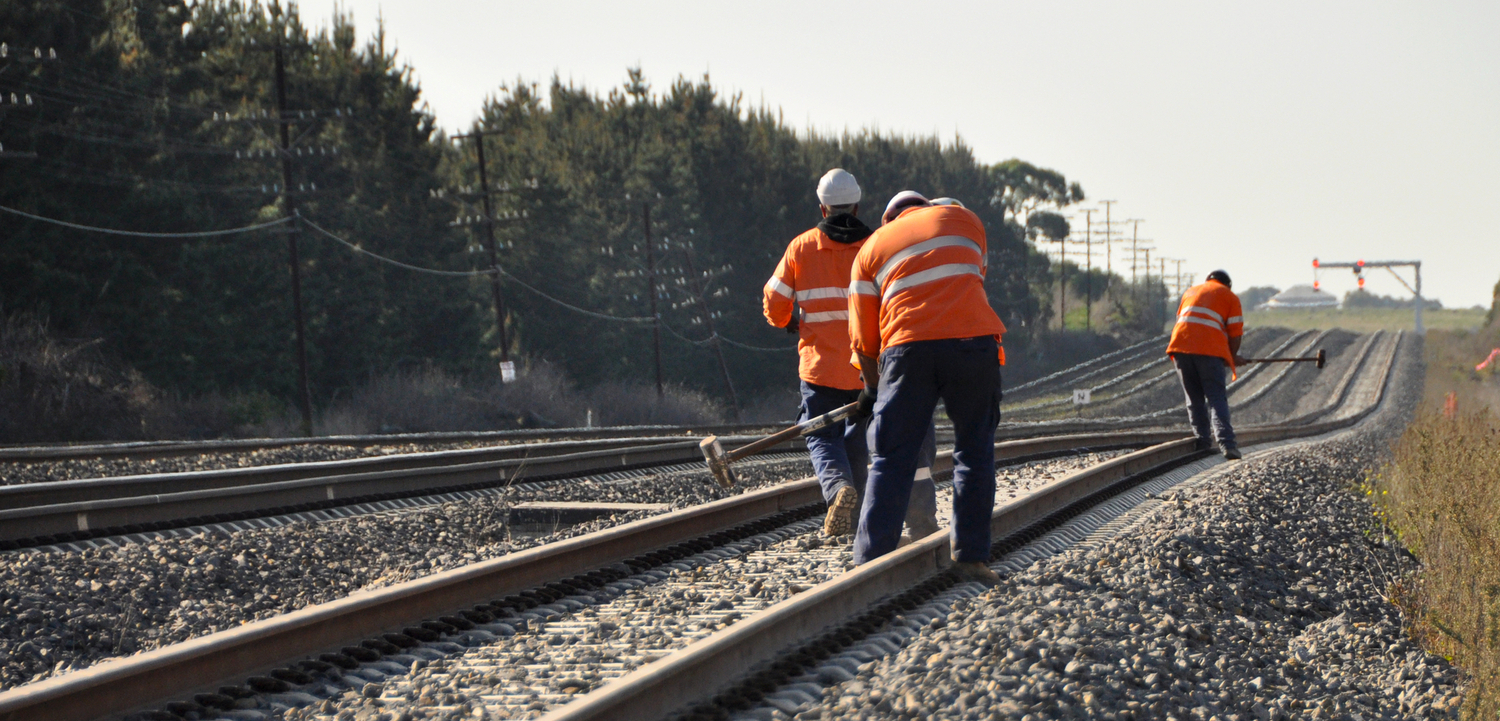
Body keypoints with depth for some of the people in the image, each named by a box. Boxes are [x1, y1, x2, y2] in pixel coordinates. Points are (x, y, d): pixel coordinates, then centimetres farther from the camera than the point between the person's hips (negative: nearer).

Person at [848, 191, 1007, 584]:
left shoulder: (872, 247, 21)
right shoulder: (963, 218, 22)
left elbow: (864, 335, 18)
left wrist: (871, 386, 31)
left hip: (907, 348, 0)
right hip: (972, 340, 0)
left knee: (892, 459, 4)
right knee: (974, 451, 11)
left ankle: (870, 561, -2)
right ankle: (970, 554, 11)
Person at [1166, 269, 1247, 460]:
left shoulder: (1190, 291, 29)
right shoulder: (1230, 297, 16)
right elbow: (1235, 333, 7)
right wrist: (1232, 358, 23)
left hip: (1181, 344, 3)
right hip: (1210, 349, -3)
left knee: (1194, 399, 14)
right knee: (1217, 398, -3)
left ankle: (1202, 441, 12)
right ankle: (1226, 443, -16)